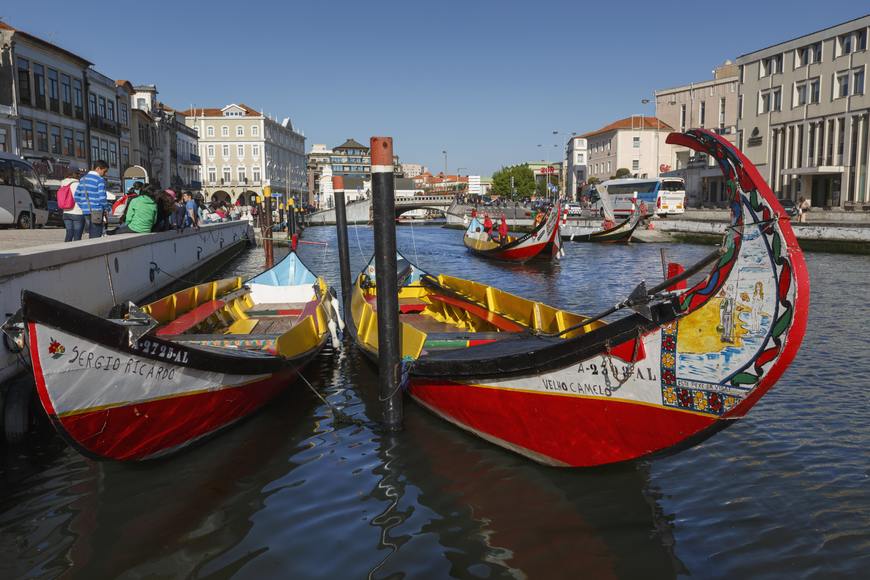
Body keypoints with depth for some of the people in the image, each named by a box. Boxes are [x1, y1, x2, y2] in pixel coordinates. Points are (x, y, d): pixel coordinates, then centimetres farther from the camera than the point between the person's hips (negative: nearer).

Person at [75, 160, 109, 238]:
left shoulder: (83, 179, 14)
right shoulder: (100, 180, -10)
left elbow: (76, 196, 12)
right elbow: (102, 197, -17)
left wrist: (82, 207, 16)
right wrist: (105, 209, -5)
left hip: (85, 211, 8)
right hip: (96, 212, -8)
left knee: (91, 235, 15)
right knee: (96, 236, -3)